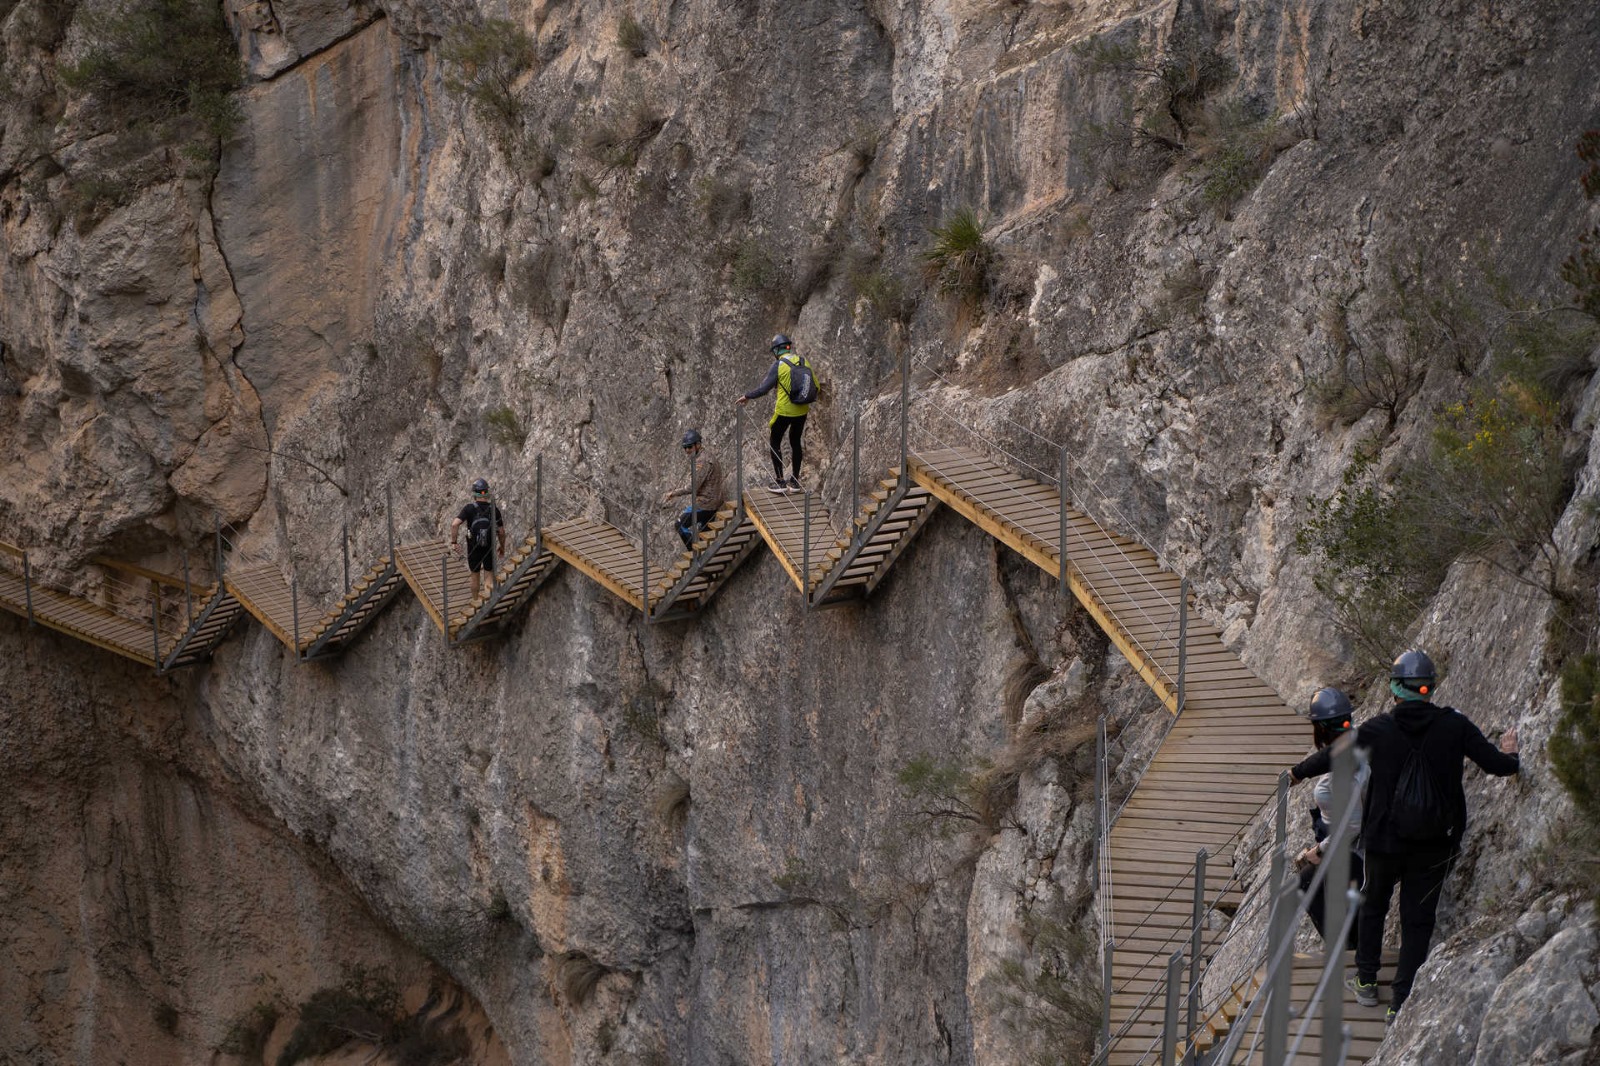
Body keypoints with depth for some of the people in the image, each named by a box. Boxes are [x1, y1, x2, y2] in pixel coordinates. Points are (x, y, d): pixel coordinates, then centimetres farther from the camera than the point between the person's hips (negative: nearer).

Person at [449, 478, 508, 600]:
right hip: (489, 547, 0)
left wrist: (453, 542, -16)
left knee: (475, 575, 16)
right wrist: (502, 547, 10)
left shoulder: (469, 508, -14)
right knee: (490, 573, 15)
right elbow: (501, 532, -5)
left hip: (473, 547, 0)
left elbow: (455, 524, -25)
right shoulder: (494, 509, -10)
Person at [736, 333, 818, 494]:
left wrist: (747, 396, 0)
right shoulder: (803, 361, 0)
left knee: (775, 443, 11)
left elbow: (764, 388, -14)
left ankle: (779, 482, 8)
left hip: (784, 411, -5)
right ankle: (795, 481, 21)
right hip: (802, 410, 5)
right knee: (795, 442, 19)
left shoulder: (779, 365, -15)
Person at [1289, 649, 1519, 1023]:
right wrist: (1511, 757, 18)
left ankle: (1367, 981, 32)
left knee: (1372, 904, 25)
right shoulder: (1455, 726, -8)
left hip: (1384, 839, 0)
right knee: (1418, 920, 9)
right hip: (1435, 845, 0)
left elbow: (1331, 756, 4)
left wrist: (1297, 773, 23)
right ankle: (1402, 1003, 7)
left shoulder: (1378, 729, -8)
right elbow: (1497, 764, -6)